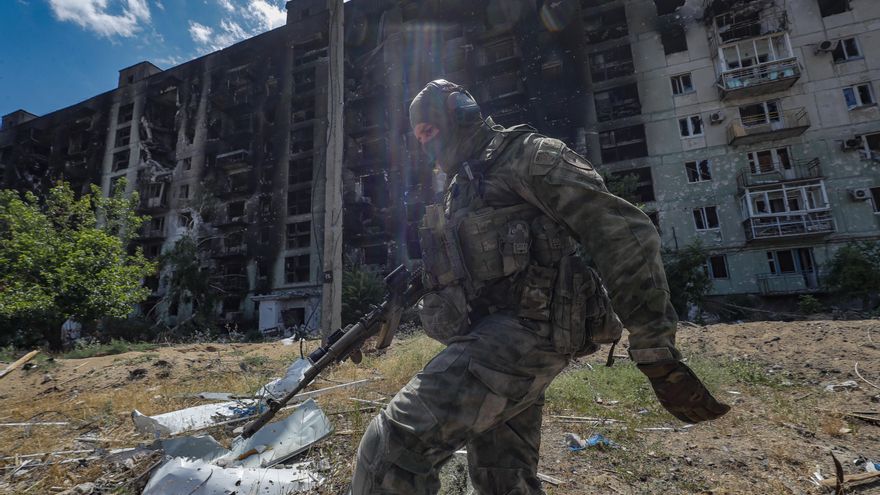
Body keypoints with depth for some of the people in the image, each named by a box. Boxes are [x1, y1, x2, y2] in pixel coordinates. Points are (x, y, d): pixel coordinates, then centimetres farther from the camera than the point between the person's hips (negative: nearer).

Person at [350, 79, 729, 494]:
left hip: (525, 331, -9)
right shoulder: (459, 188, 24)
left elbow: (623, 233, -12)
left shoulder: (524, 156, -3)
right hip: (491, 337, 10)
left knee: (389, 447, -18)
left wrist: (656, 353, -17)